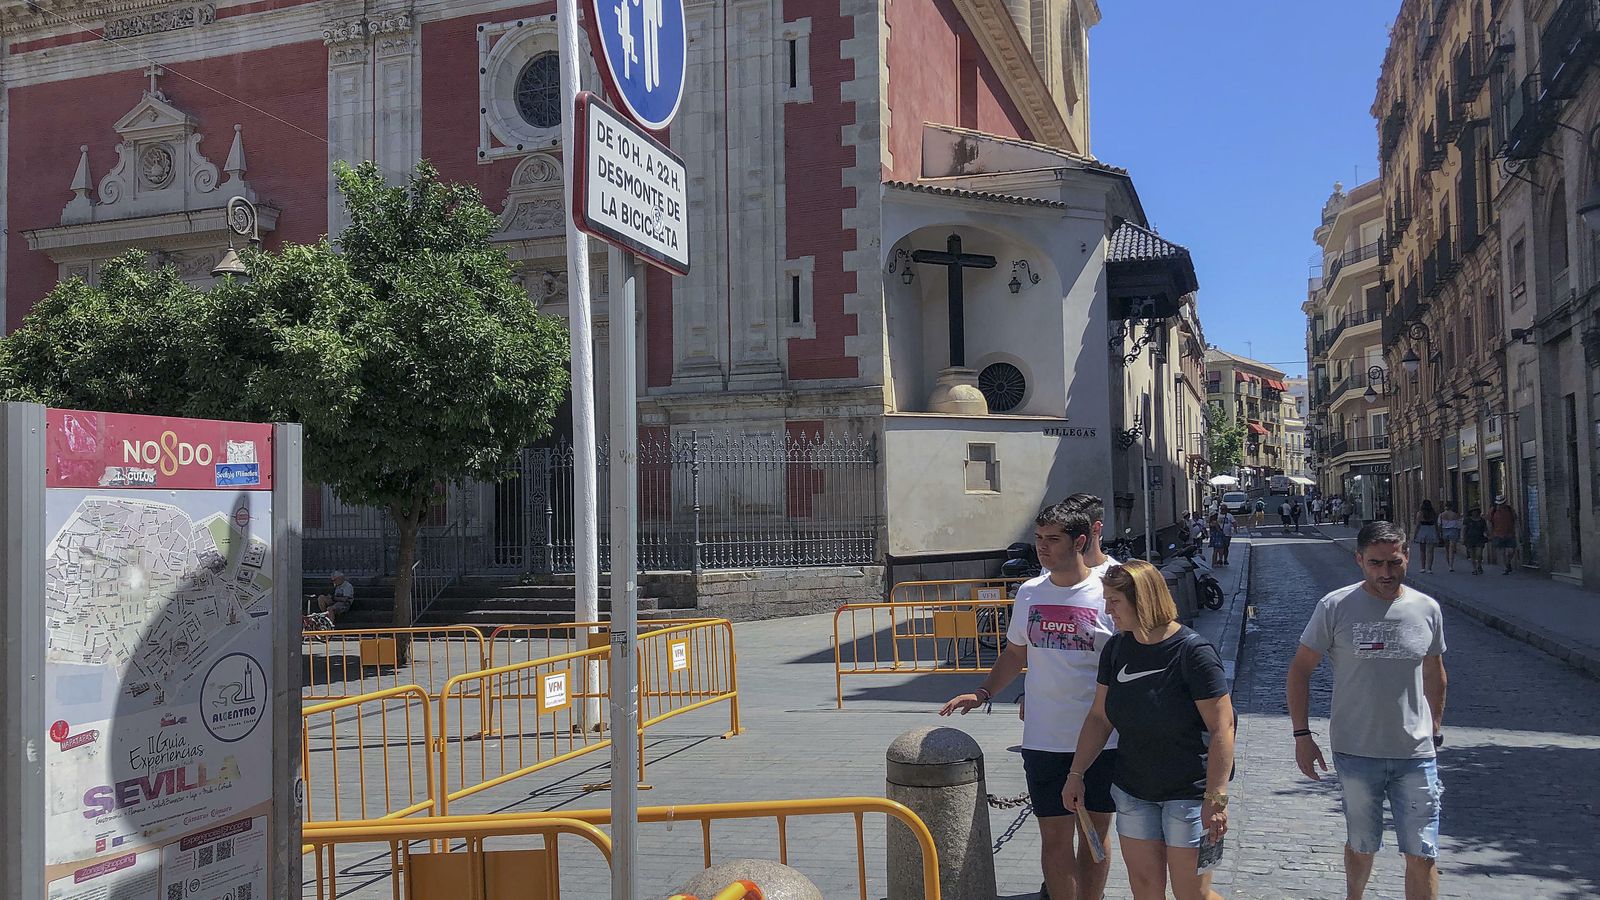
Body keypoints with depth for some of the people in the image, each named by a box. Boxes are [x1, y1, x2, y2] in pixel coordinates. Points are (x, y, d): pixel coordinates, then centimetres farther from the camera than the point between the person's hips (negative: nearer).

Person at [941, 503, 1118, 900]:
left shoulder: (1107, 595, -7)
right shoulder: (1029, 593, 5)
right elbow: (1015, 652, 17)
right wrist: (983, 693, 7)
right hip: (1043, 740, 3)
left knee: (1095, 833, 11)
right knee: (1055, 835, 6)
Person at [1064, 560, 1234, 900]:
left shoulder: (1193, 652, -17)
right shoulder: (1116, 649, 1)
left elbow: (1222, 727, -18)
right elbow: (1099, 718, 10)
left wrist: (1216, 798, -21)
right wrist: (1076, 774, 9)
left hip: (1188, 792, -6)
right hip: (1133, 790, 6)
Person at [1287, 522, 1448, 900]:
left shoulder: (1427, 609, 2)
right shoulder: (1335, 607, -7)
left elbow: (1434, 674, 17)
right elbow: (1300, 669, -2)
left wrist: (1436, 731, 18)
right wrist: (1302, 734, -6)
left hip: (1417, 755, 2)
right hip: (1356, 753, -2)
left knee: (1423, 856, 1)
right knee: (1361, 847, 13)